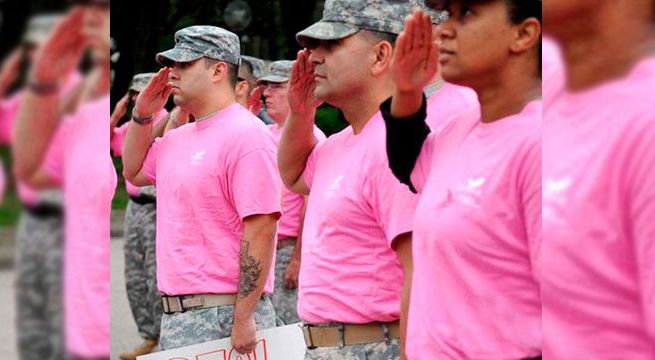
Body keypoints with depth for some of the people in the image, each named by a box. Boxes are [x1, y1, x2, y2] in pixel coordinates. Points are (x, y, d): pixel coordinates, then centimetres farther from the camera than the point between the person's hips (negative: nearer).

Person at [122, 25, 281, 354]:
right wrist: (142, 114, 17)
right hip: (174, 315, 9)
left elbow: (261, 228, -19)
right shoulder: (178, 138, 17)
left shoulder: (246, 135, -13)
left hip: (223, 318, -9)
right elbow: (134, 172, 35)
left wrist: (243, 318, -22)